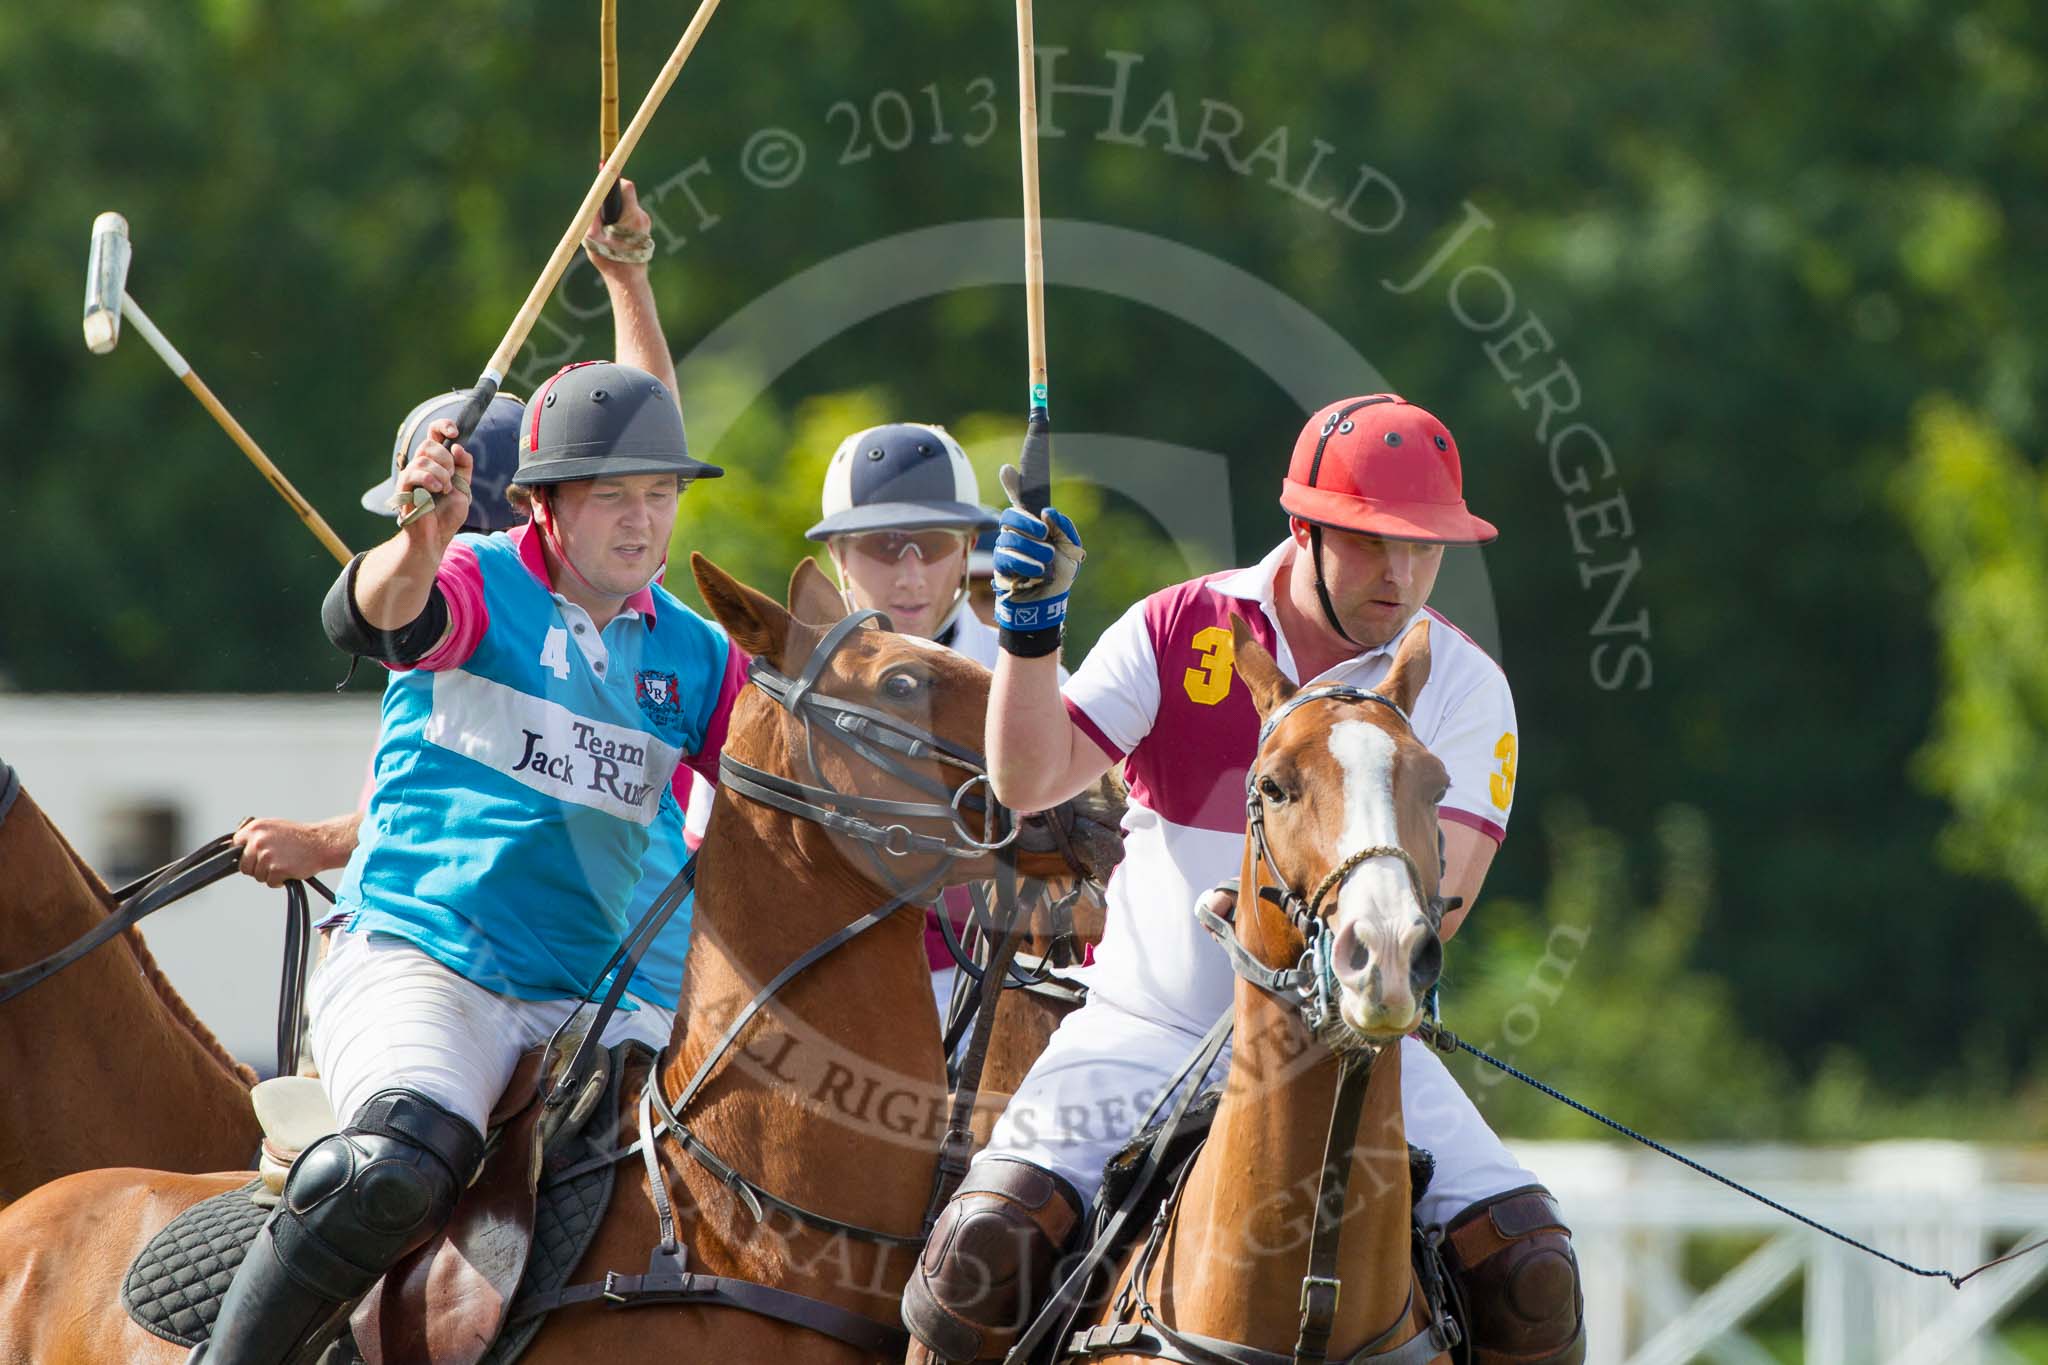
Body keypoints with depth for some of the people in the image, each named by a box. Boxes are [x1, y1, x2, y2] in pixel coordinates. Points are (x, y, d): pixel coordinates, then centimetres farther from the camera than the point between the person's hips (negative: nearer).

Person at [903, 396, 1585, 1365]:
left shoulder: (1462, 685, 1)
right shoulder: (1173, 632, 1)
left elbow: (1442, 890, -10)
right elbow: (1029, 782, -6)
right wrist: (1030, 630, -21)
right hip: (1147, 1027, -1)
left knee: (1529, 1273, -18)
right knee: (983, 1245, -23)